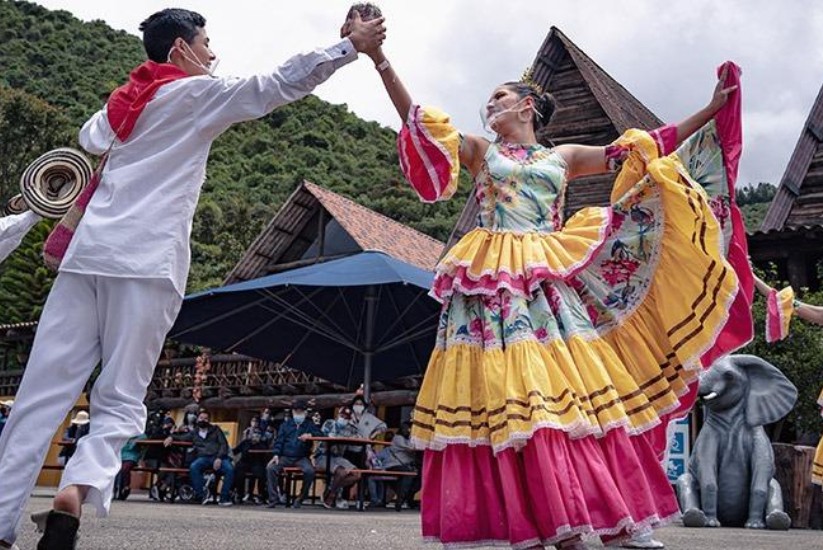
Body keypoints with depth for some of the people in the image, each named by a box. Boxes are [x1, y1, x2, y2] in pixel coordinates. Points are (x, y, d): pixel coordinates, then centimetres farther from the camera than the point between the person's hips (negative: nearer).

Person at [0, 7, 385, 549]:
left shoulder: (122, 100, 23)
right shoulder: (197, 92, 5)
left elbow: (90, 137, 43)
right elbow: (283, 82, 1)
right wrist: (353, 44, 7)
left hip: (89, 253, 5)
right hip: (146, 261, -5)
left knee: (43, 392, 1)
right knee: (120, 400, -2)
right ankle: (81, 487, -25)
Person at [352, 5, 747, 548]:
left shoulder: (564, 157, 20)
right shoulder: (479, 151, 16)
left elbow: (647, 150, 18)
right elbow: (415, 117, 7)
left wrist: (712, 111, 16)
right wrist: (380, 60, -2)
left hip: (550, 283, 2)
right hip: (494, 284, -1)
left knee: (570, 388, -7)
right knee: (505, 391, -12)